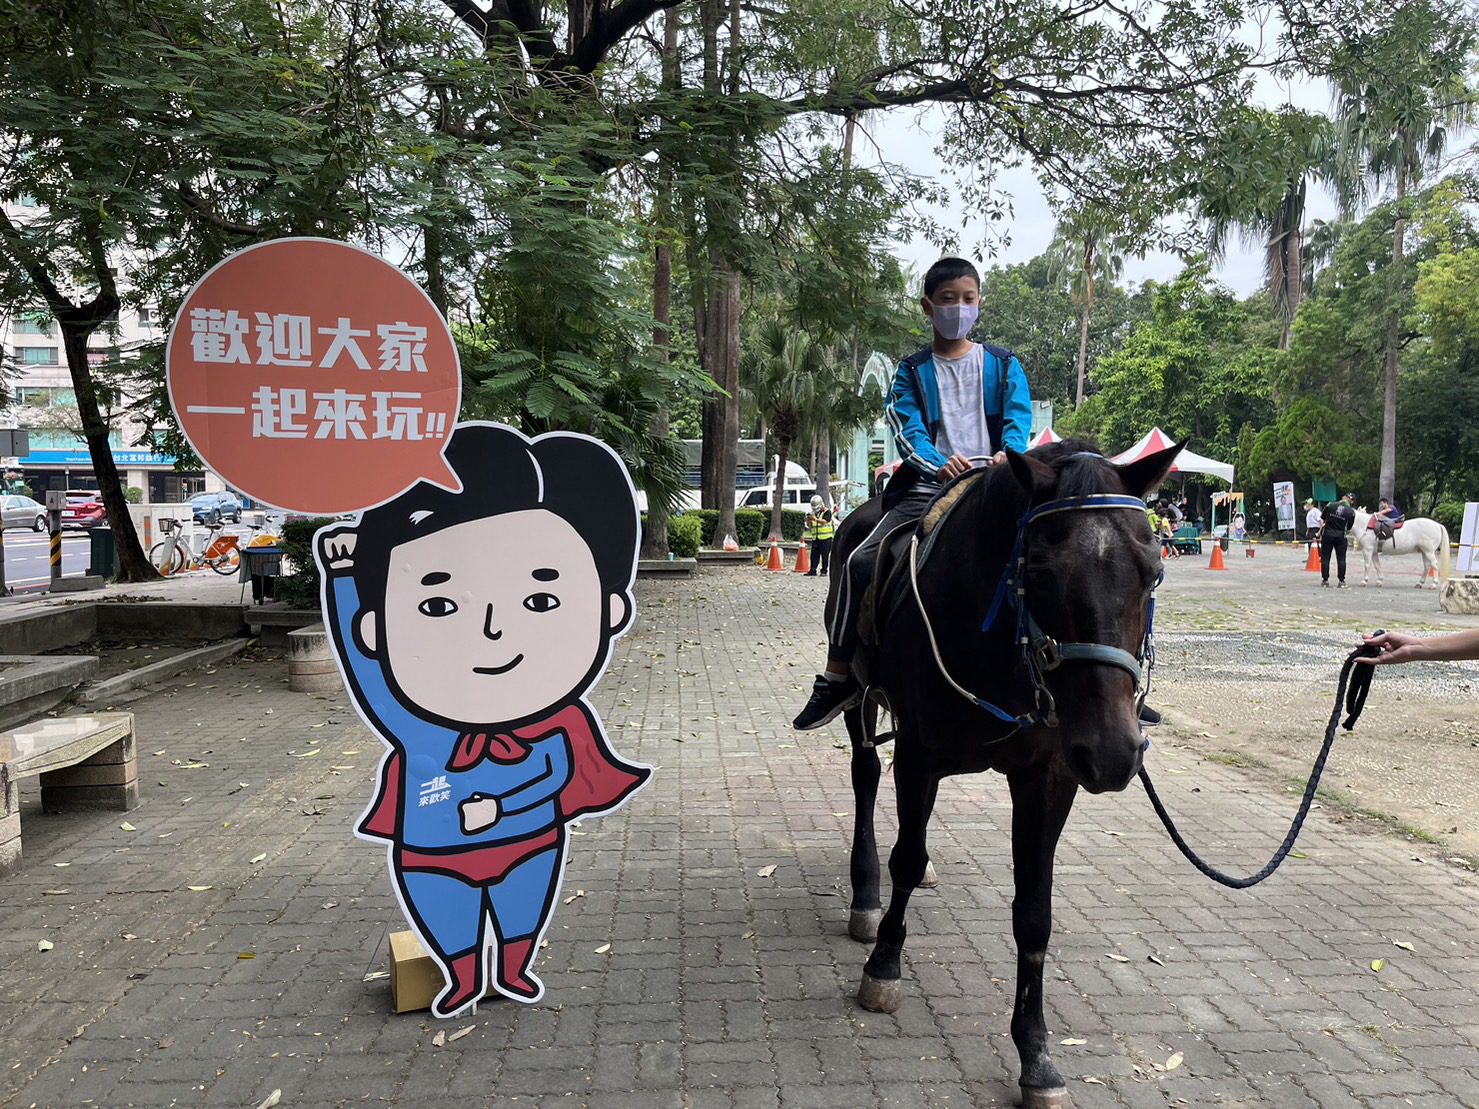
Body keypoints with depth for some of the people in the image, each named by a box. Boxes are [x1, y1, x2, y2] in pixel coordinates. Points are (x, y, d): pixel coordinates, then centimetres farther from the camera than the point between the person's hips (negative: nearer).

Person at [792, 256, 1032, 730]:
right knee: (862, 560, -19)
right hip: (929, 488, 0)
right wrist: (940, 464, -24)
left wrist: (1009, 454, -25)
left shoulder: (1004, 365, 15)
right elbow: (909, 432, -2)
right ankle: (838, 674, -8)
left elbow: (1019, 417, 0)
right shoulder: (912, 371, 13)